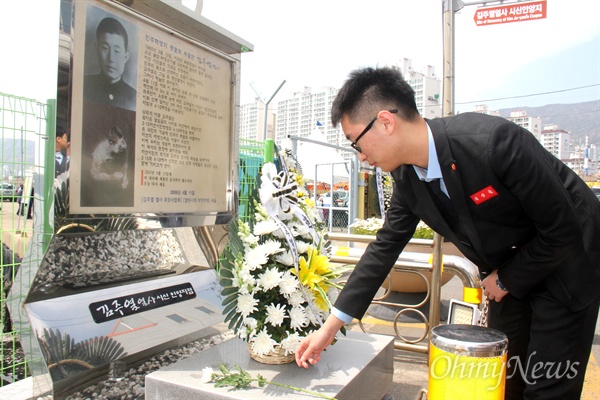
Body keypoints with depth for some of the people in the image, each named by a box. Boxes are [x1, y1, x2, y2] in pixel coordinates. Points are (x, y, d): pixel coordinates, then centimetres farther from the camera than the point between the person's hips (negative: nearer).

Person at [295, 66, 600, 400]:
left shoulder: (494, 141, -34)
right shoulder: (407, 177, -13)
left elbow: (562, 230, -24)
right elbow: (385, 247, -6)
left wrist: (505, 280, -12)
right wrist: (330, 327, -6)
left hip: (567, 263, -5)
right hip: (508, 274, 6)